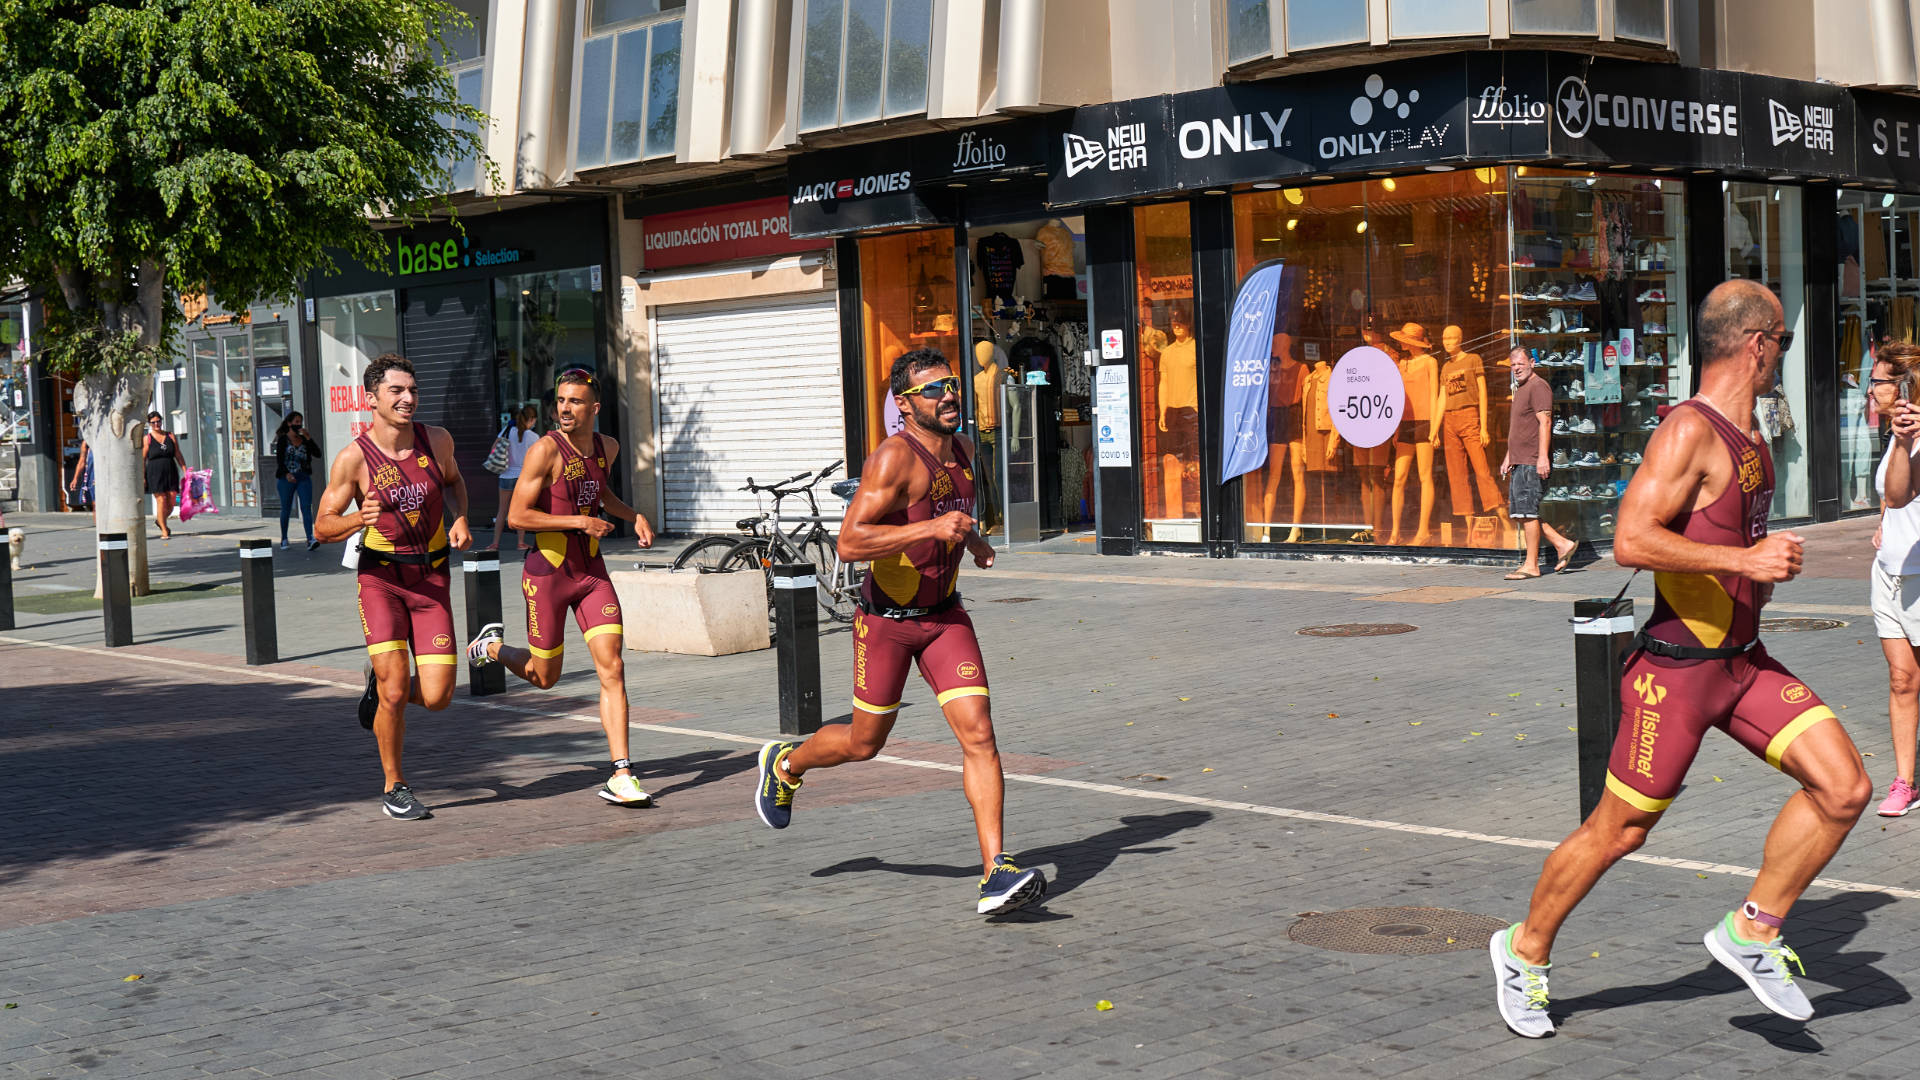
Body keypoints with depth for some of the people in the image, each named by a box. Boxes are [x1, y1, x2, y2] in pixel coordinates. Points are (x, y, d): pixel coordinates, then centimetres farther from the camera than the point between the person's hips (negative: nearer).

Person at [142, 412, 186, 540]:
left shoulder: (171, 436, 10)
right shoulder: (146, 439, 2)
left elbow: (178, 455, 12)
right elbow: (142, 459, 0)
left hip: (171, 472, 3)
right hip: (155, 473, -3)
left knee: (172, 501, -2)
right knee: (161, 500, -9)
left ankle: (161, 520, 28)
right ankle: (164, 531, -2)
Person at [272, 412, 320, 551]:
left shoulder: (304, 440, 11)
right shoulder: (283, 440, 0)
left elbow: (317, 454, -1)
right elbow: (279, 460, -9)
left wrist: (308, 438, -9)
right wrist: (286, 474, -25)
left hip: (303, 478, 2)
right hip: (286, 477, -2)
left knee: (307, 507, -11)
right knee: (286, 509, 6)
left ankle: (310, 539, -21)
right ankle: (284, 540, 23)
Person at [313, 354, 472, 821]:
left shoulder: (437, 440, -1)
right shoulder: (353, 458, -10)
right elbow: (323, 526, -2)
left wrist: (461, 518, 2)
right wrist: (359, 519, -24)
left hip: (431, 580, 3)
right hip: (381, 577, -3)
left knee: (436, 696, -5)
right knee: (395, 690, -12)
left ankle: (381, 683, 30)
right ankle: (394, 787, 11)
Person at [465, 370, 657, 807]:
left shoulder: (606, 446, 4)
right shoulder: (546, 449, -16)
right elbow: (516, 516, -18)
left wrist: (634, 516, 10)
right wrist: (580, 522, -22)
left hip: (592, 571, 4)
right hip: (548, 572, -4)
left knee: (612, 669, -8)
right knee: (544, 677, 10)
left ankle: (620, 776, -7)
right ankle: (493, 646, 43)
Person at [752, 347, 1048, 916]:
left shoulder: (962, 450, 5)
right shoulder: (894, 457, -20)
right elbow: (849, 542, -29)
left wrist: (971, 537, 10)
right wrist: (933, 528, -33)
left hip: (945, 614, 5)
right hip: (886, 618, -5)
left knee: (978, 733, -10)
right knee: (864, 742, 11)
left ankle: (996, 874, -12)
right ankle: (785, 764, 43)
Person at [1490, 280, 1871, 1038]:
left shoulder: (1747, 434, 12)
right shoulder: (1689, 432, -18)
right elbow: (1630, 541, -27)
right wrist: (1745, 559, -26)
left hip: (1744, 661, 8)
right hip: (1676, 667, -8)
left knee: (1845, 789, -5)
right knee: (1618, 831, 3)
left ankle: (1753, 931, 10)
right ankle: (1524, 951, 23)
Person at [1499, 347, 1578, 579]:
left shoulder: (1538, 387, -9)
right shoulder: (1520, 389, 22)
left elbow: (1544, 422, -18)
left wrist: (1542, 457, -24)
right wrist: (1508, 457, 25)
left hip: (1531, 462, -10)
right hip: (1519, 462, 10)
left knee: (1527, 512, -8)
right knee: (1520, 513, 10)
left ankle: (1531, 566, -4)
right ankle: (1562, 545, 15)